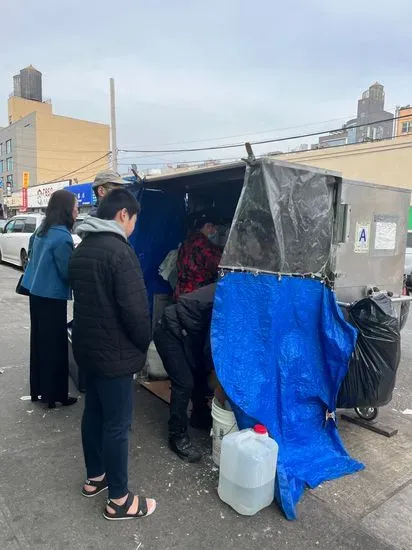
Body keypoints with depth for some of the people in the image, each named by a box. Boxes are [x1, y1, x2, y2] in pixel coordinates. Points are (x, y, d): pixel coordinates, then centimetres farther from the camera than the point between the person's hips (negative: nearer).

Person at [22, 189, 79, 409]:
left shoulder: (42, 230, 7)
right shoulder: (62, 235, -21)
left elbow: (31, 254, 21)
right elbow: (67, 271, -19)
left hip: (36, 292, 9)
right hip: (52, 297, -9)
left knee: (38, 341, 17)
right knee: (55, 345, 2)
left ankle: (37, 389, 29)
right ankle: (55, 394, 13)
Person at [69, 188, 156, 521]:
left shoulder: (82, 248, 8)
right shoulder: (120, 251, -21)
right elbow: (135, 308, -23)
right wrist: (144, 344, -6)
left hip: (86, 346, 9)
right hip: (114, 352, -9)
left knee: (93, 412, 21)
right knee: (117, 424, 4)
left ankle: (95, 478, 38)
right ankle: (119, 500, 19)